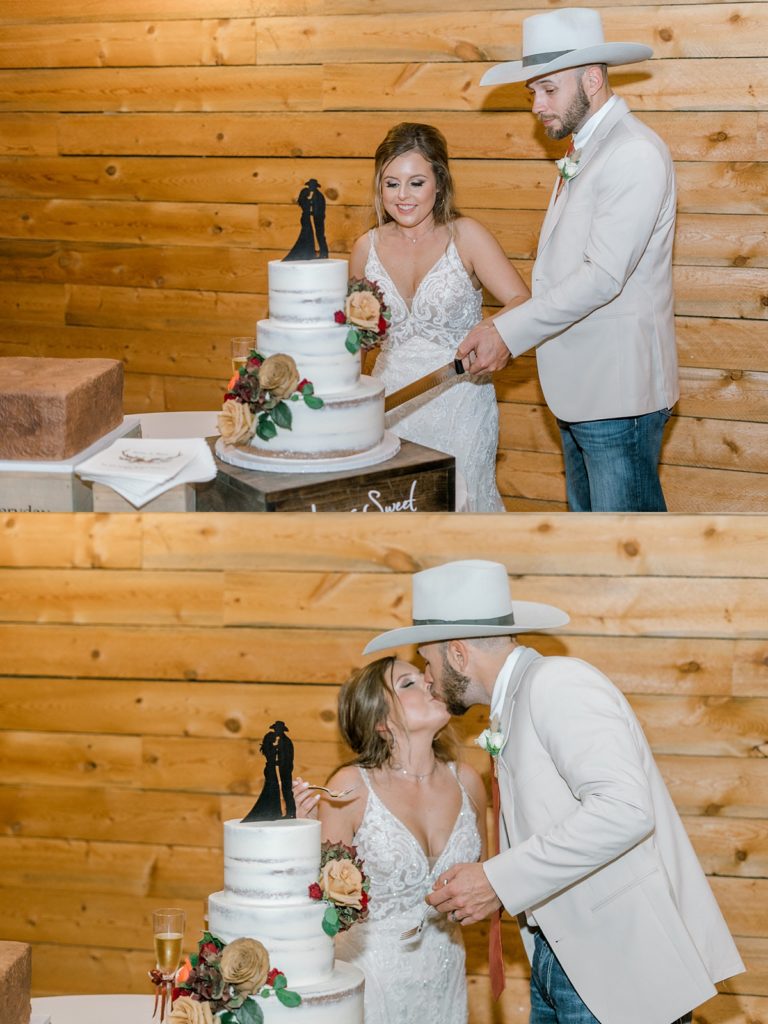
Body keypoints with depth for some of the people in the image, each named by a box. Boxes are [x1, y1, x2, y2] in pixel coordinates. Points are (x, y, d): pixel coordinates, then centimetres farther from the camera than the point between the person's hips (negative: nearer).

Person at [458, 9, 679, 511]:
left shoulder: (636, 154, -16)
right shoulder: (583, 152, 17)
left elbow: (604, 275, -23)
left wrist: (509, 330, -21)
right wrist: (510, 327, 8)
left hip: (621, 392, -10)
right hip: (579, 391, 10)